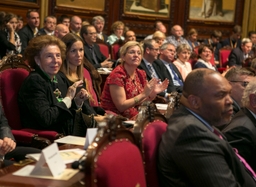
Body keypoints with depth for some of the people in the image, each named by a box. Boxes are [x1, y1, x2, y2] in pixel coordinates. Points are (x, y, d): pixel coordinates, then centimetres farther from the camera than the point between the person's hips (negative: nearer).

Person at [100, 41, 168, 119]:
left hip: (133, 117, 7)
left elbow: (142, 101, 11)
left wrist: (154, 92, -6)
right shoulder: (117, 75, -14)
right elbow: (121, 106, -19)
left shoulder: (141, 74, 7)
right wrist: (144, 94, -23)